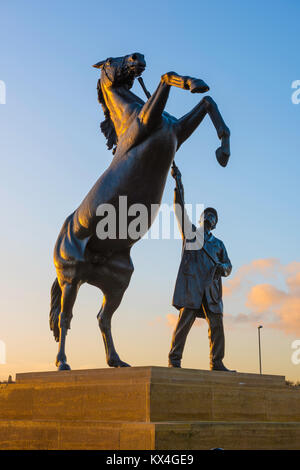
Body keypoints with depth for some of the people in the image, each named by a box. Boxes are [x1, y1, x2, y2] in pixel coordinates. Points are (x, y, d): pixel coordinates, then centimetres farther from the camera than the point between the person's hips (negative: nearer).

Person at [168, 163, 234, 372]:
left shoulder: (218, 244, 27)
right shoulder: (190, 231, 18)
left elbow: (228, 266, 22)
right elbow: (180, 208, 7)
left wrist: (222, 267, -4)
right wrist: (178, 182, -3)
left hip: (211, 287, 4)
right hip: (191, 283, -4)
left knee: (217, 324, -2)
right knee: (185, 319, -12)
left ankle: (217, 362, 4)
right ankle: (174, 360, -10)